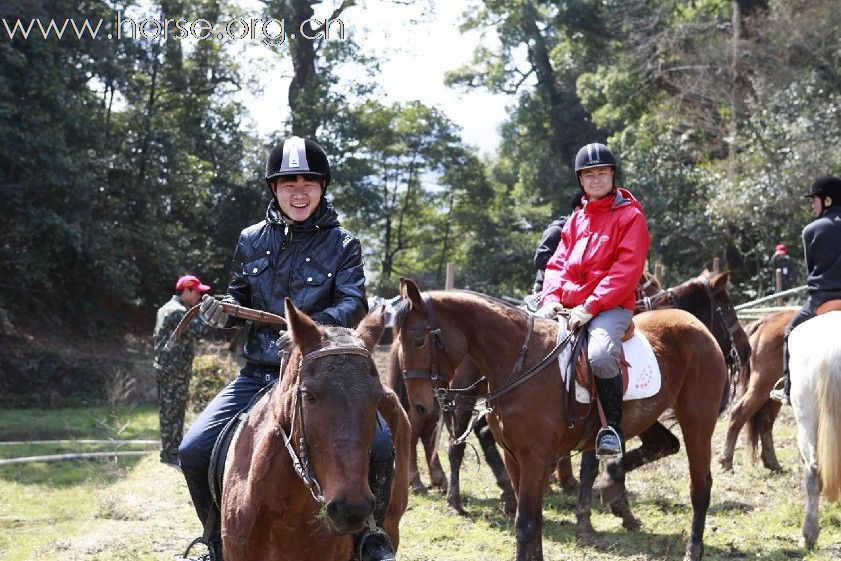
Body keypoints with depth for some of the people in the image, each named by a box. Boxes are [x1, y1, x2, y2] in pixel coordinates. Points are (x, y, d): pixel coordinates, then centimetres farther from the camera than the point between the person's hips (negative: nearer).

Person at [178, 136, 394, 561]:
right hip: (258, 375, 3)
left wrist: (310, 328, -35)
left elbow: (353, 304, -15)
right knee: (194, 451, -12)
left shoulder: (343, 244, -1)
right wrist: (223, 311, -8)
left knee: (379, 445, -26)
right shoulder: (252, 240, 8)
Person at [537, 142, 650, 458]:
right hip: (568, 308, 7)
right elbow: (558, 263, 15)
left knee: (601, 355, -35)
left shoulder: (630, 216, 0)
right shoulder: (576, 220, 20)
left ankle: (613, 427, -18)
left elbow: (626, 270, -11)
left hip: (611, 306, -7)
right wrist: (551, 297, -7)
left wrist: (590, 307, -19)